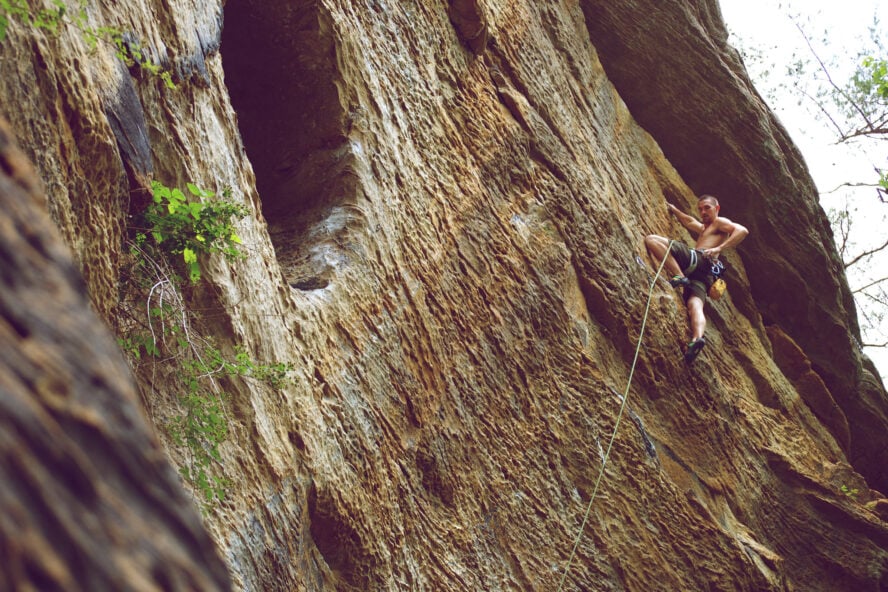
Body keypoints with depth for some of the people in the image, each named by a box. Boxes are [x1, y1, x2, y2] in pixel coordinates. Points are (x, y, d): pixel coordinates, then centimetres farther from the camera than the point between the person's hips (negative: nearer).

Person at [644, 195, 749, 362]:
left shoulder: (720, 223, 14)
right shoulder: (704, 229, 41)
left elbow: (742, 231, -5)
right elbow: (689, 221, 60)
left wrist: (718, 249, -14)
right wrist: (673, 209, 65)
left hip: (699, 260, -8)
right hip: (705, 275, 8)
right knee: (694, 304, -22)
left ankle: (679, 276, -30)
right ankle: (697, 337, -52)